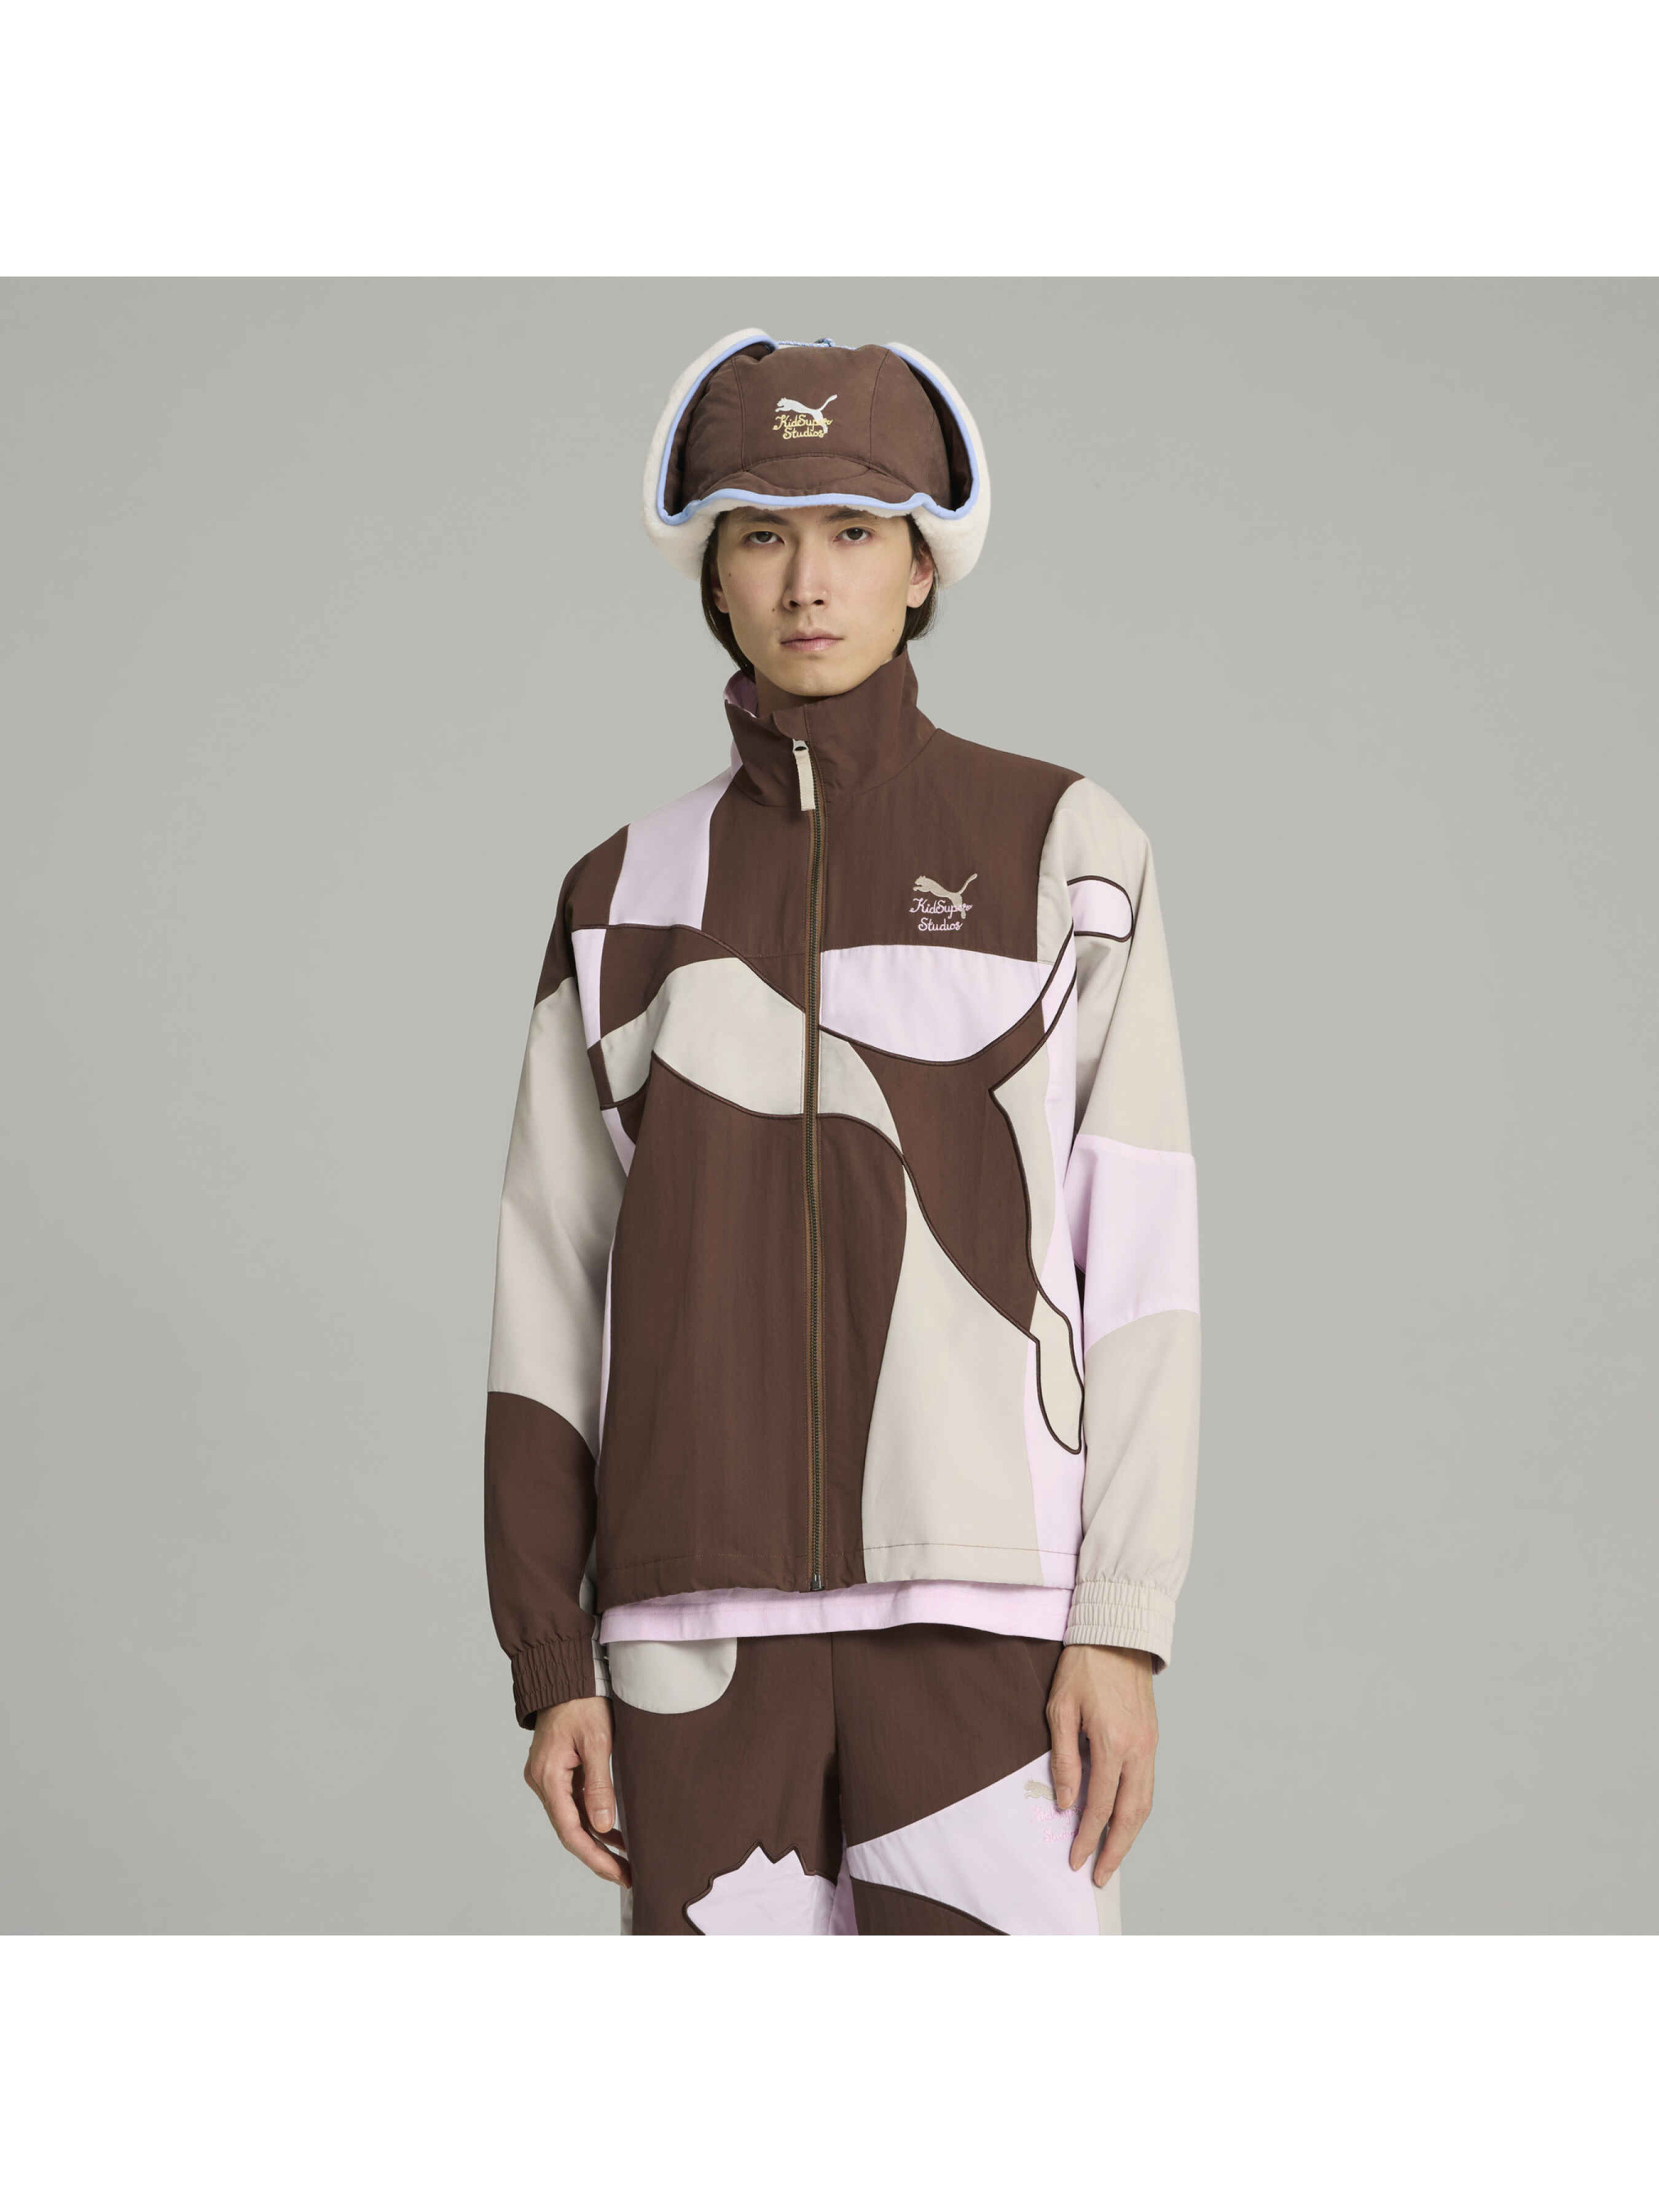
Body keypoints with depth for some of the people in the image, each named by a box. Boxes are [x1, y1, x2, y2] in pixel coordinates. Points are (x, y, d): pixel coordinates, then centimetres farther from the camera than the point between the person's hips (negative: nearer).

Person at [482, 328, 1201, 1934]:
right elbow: (556, 1301, 9)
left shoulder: (1061, 849, 3)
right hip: (713, 1609, 3)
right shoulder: (631, 901, 11)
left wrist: (1124, 1623, -9)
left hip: (984, 1589, -3)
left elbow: (1139, 1258, -1)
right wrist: (553, 1668, 2)